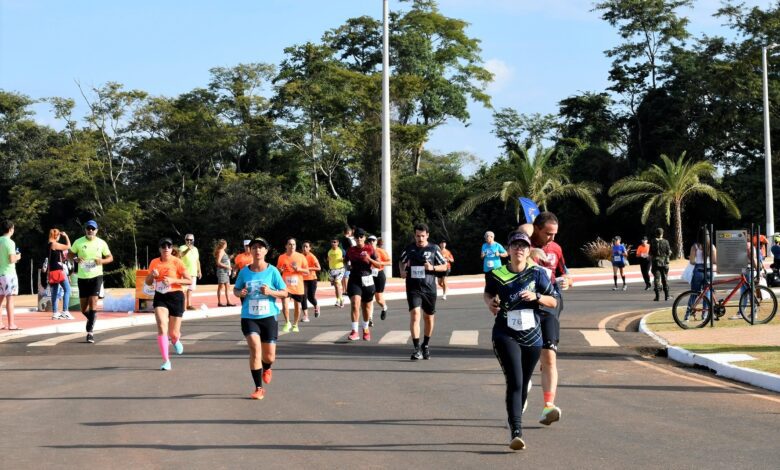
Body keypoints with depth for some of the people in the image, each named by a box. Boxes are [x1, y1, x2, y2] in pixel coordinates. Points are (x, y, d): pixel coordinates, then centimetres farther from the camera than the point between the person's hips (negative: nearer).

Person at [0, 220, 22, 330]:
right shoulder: (10, 242, -13)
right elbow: (12, 260, -18)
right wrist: (18, 257, 2)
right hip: (9, 273, -7)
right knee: (10, 299, -5)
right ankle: (11, 324, -6)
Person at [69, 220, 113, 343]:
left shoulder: (101, 243, 0)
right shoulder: (78, 242, 1)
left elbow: (110, 257, 8)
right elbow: (70, 254, 12)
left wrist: (102, 261, -14)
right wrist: (76, 259, -11)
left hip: (96, 276, -2)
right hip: (82, 277, 2)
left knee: (93, 302, -15)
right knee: (84, 308, 5)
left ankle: (90, 331, -12)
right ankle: (92, 320, 37)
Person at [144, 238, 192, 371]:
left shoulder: (176, 262, -6)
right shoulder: (154, 263, 5)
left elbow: (189, 280, -7)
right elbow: (148, 282, 15)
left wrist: (173, 280, -18)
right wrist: (152, 275, -6)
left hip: (175, 296, -2)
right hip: (160, 297, 2)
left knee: (173, 333, 3)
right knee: (162, 327, -18)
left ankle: (176, 341, 43)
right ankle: (166, 361, -16)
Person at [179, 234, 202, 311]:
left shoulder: (195, 249, 18)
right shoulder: (182, 248, -3)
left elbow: (197, 261, 23)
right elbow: (180, 255, -25)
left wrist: (199, 271, 20)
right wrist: (187, 250, -40)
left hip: (193, 272, 6)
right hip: (185, 272, -6)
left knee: (190, 289, 9)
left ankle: (189, 305, 14)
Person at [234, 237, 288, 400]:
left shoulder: (272, 271, -3)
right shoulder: (244, 272, 1)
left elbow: (284, 293, 0)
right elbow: (235, 289, 15)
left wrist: (270, 292, -18)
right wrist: (239, 293, -8)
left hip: (268, 316, 0)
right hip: (249, 317, 0)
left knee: (269, 356, 5)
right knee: (255, 348, -19)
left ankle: (266, 368, 44)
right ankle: (258, 389, -9)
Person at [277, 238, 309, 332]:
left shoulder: (301, 257, -1)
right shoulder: (282, 257, 1)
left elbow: (307, 271, 3)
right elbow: (278, 270, 14)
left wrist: (299, 269, -16)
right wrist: (280, 270, -9)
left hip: (298, 286, 1)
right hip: (286, 285, -1)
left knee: (297, 306, 11)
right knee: (285, 305, -18)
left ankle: (295, 325, 30)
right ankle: (287, 323, 2)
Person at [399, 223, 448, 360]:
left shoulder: (434, 249, 0)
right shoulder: (409, 249, 3)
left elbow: (444, 266, 6)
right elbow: (401, 261, 21)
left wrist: (432, 268, -13)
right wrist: (402, 271, 1)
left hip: (429, 288, 1)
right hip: (413, 288, -1)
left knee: (429, 317, 11)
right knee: (415, 314, -18)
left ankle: (426, 345, 33)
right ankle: (417, 349, -20)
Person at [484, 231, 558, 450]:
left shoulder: (537, 274, -1)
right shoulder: (497, 274, -1)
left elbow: (554, 301, 4)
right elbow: (487, 292, 19)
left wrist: (536, 297, -14)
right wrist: (490, 302, -2)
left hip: (532, 337, 2)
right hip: (506, 336, -2)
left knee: (523, 385, 14)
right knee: (514, 383, -16)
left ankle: (514, 423, 35)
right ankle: (516, 432, -21)